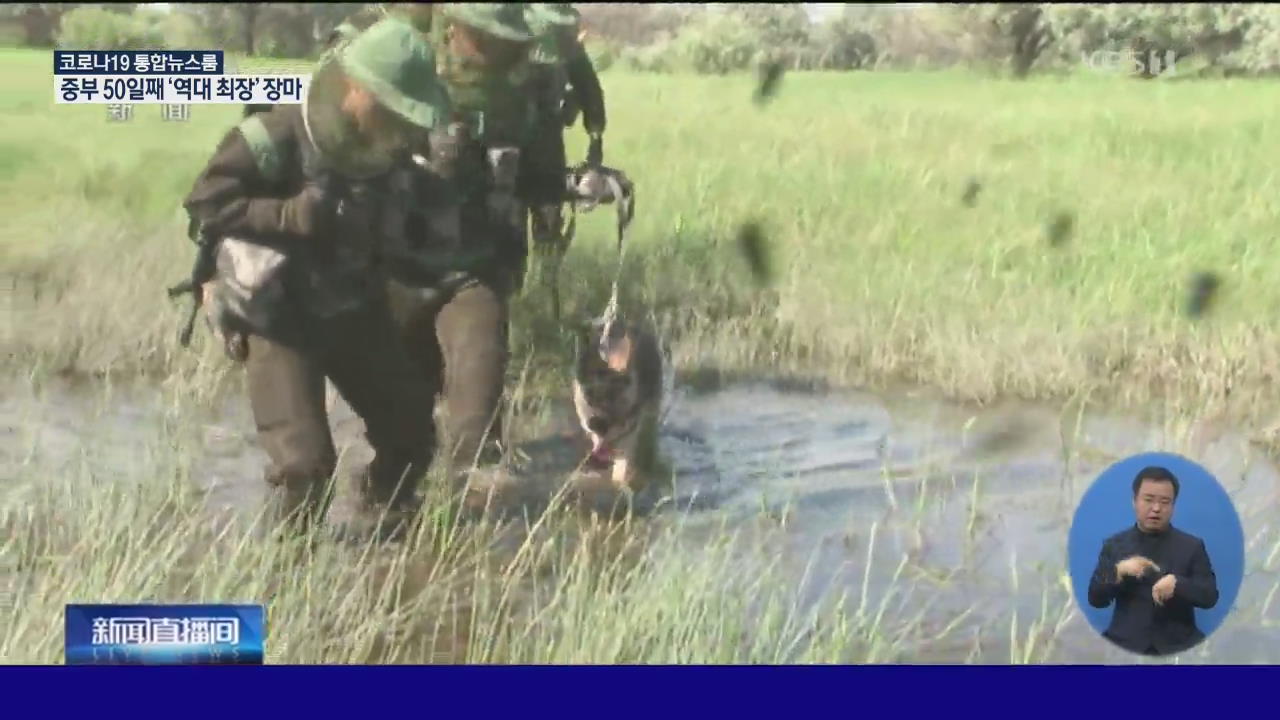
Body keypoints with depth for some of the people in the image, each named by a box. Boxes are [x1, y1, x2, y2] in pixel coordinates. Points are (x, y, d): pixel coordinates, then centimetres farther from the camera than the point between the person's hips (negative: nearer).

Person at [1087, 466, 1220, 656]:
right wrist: (1118, 572, -13)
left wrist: (1176, 583, -18)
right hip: (1125, 643, 0)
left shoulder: (1192, 546, 10)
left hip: (1178, 645, 1)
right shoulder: (1114, 545, 10)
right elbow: (1095, 599, 5)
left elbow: (1210, 597, 1)